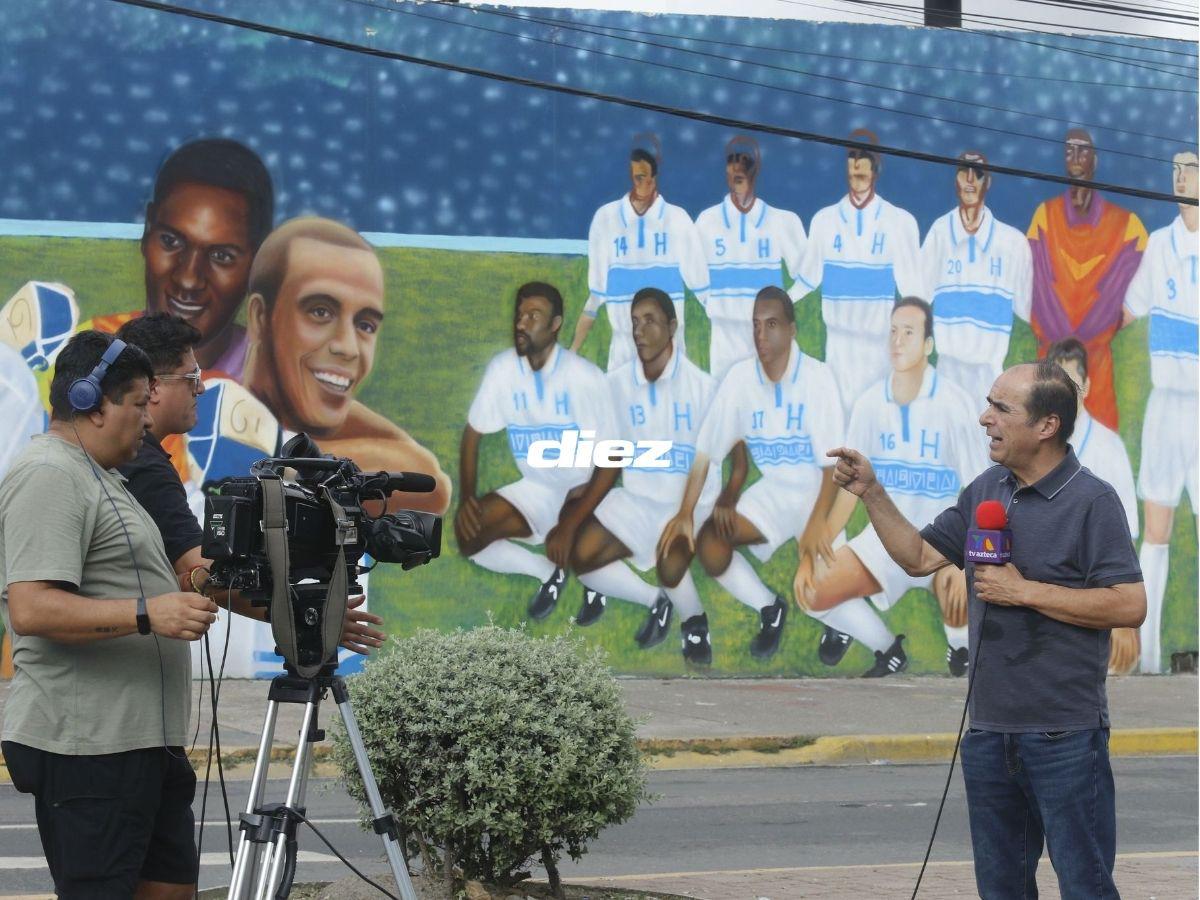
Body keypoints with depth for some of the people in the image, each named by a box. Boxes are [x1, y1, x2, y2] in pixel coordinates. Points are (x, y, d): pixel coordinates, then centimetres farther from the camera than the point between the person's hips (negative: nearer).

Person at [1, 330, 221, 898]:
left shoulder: (96, 477, 21)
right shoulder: (48, 477, -14)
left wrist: (192, 593, 26)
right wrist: (147, 613, -30)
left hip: (142, 740, 11)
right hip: (86, 745, -11)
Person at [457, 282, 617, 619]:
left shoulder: (586, 377, -19)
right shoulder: (501, 369, -8)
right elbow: (473, 434, 3)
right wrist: (466, 498, -12)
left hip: (582, 490, -4)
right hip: (535, 490, 4)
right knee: (468, 533, -17)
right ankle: (550, 572, 7)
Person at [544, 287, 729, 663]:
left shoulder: (702, 386, -12)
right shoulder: (616, 383, -1)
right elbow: (610, 463, 3)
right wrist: (571, 521, -6)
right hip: (636, 498, 5)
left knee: (670, 566, -33)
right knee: (579, 557, -16)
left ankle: (695, 621, 3)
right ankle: (655, 600, 11)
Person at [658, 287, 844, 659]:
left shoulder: (817, 376, -16)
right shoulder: (739, 377, -6)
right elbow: (705, 451, -5)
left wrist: (818, 521, -32)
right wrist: (685, 513, -16)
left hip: (816, 491, -4)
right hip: (770, 490, 4)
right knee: (709, 546, -20)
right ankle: (770, 610, 7)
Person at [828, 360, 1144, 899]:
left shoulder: (1091, 501, -11)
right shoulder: (985, 491, 12)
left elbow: (1129, 606, -17)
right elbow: (919, 556, 16)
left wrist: (1025, 591, -16)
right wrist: (871, 494, 4)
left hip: (1064, 734, -7)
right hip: (989, 729, 7)